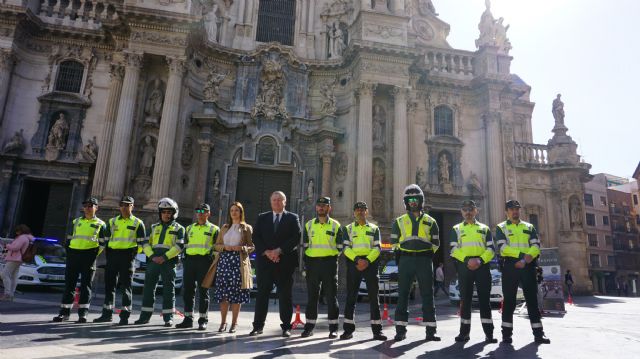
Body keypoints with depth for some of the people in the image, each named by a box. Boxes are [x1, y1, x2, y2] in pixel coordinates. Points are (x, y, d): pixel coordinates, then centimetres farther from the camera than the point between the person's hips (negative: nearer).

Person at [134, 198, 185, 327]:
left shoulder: (178, 228, 5)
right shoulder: (154, 227, 16)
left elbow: (179, 246, -7)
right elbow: (145, 243, 8)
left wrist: (165, 257, -16)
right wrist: (152, 256, -9)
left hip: (169, 262, -4)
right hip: (153, 260, 4)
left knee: (168, 290, 0)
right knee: (148, 288, 6)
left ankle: (168, 317, 6)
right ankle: (145, 316, 17)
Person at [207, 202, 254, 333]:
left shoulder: (246, 228, 7)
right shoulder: (225, 227, 18)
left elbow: (252, 247, 4)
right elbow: (216, 245, 16)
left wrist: (241, 248, -14)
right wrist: (224, 247, -5)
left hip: (238, 262, -3)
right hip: (224, 260, 3)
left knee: (236, 293, -2)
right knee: (223, 293, 1)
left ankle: (234, 323, 6)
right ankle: (223, 322, 11)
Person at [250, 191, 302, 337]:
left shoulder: (292, 218, 7)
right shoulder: (262, 217, 14)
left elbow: (296, 237, -4)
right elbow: (256, 237, 5)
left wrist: (279, 251, -13)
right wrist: (267, 252, -10)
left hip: (285, 261, -1)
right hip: (264, 260, 2)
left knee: (285, 294, 3)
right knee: (262, 293, 3)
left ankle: (286, 327, 10)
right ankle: (258, 326, 11)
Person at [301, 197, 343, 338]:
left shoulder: (336, 225, 4)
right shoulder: (308, 225, 10)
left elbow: (340, 247, 6)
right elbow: (304, 246, 10)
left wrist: (331, 257, -2)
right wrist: (305, 265, 5)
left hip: (329, 264, -2)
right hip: (312, 263, 2)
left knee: (331, 296, 2)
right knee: (311, 296, 6)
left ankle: (333, 328, 11)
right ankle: (309, 327, 16)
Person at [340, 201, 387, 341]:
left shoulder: (374, 228, 13)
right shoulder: (348, 229, 11)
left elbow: (377, 248, 3)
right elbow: (346, 248, 1)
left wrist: (368, 261, -13)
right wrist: (357, 259, -15)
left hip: (370, 263, 0)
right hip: (353, 263, 0)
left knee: (373, 296, 0)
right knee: (351, 296, 2)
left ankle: (377, 330, 6)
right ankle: (348, 329, 10)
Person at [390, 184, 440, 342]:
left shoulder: (430, 221, 11)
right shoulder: (399, 221, 11)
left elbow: (435, 243, 13)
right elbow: (394, 242, 13)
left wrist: (426, 257, 5)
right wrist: (401, 257, 5)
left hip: (424, 260, 0)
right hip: (405, 260, 0)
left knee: (428, 295, 1)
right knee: (402, 295, 0)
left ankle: (430, 331, 8)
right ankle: (400, 331, 6)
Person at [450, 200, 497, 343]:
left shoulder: (484, 228, 15)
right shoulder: (456, 229, 13)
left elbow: (491, 249, 6)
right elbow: (454, 250, 2)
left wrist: (480, 260, -12)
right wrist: (467, 260, -14)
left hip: (482, 266, 0)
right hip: (464, 266, 0)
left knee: (484, 298, 0)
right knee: (465, 299, 4)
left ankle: (489, 332, 4)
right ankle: (464, 331, 11)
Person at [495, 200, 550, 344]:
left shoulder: (529, 227, 15)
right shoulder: (501, 228, 6)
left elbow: (536, 245, 3)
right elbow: (502, 247, -8)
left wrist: (526, 258, -15)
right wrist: (522, 255, -17)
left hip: (528, 266, 3)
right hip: (510, 266, -2)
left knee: (532, 299, 5)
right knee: (509, 300, 1)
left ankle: (538, 333, 11)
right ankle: (506, 333, 8)